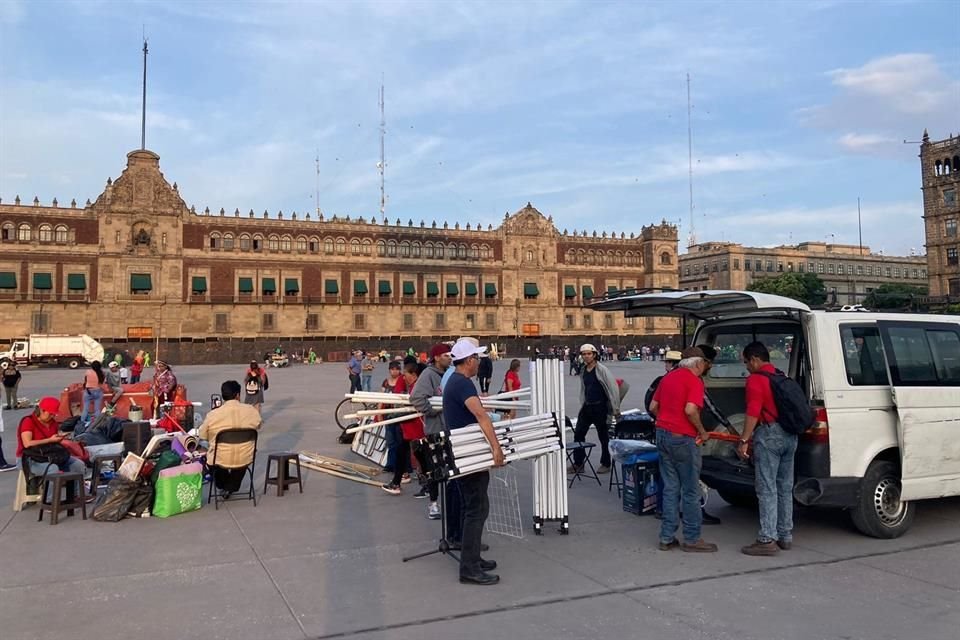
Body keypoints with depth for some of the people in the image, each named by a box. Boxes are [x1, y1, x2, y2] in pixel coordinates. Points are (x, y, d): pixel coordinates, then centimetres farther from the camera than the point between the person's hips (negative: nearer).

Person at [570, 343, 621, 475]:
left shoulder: (602, 370, -12)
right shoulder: (583, 371, 9)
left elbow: (613, 388, -12)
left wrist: (616, 409, -12)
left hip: (600, 407, -6)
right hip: (587, 407, 7)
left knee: (603, 437, 5)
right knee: (578, 433, 3)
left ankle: (605, 464, 18)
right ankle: (578, 463, 12)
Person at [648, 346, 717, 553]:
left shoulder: (668, 377, 14)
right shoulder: (694, 381, -10)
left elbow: (653, 407, 16)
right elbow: (690, 410, -23)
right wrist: (703, 432, -11)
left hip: (663, 435, 8)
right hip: (683, 439, -8)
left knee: (670, 487, 13)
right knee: (690, 490, 3)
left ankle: (667, 537, 15)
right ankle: (691, 539, 11)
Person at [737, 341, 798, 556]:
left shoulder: (756, 379, -9)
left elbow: (753, 413, -18)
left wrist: (744, 440, -17)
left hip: (769, 434, -9)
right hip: (789, 435, 9)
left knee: (767, 489, -6)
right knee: (785, 488, 14)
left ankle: (767, 540, -6)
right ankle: (785, 536, 22)